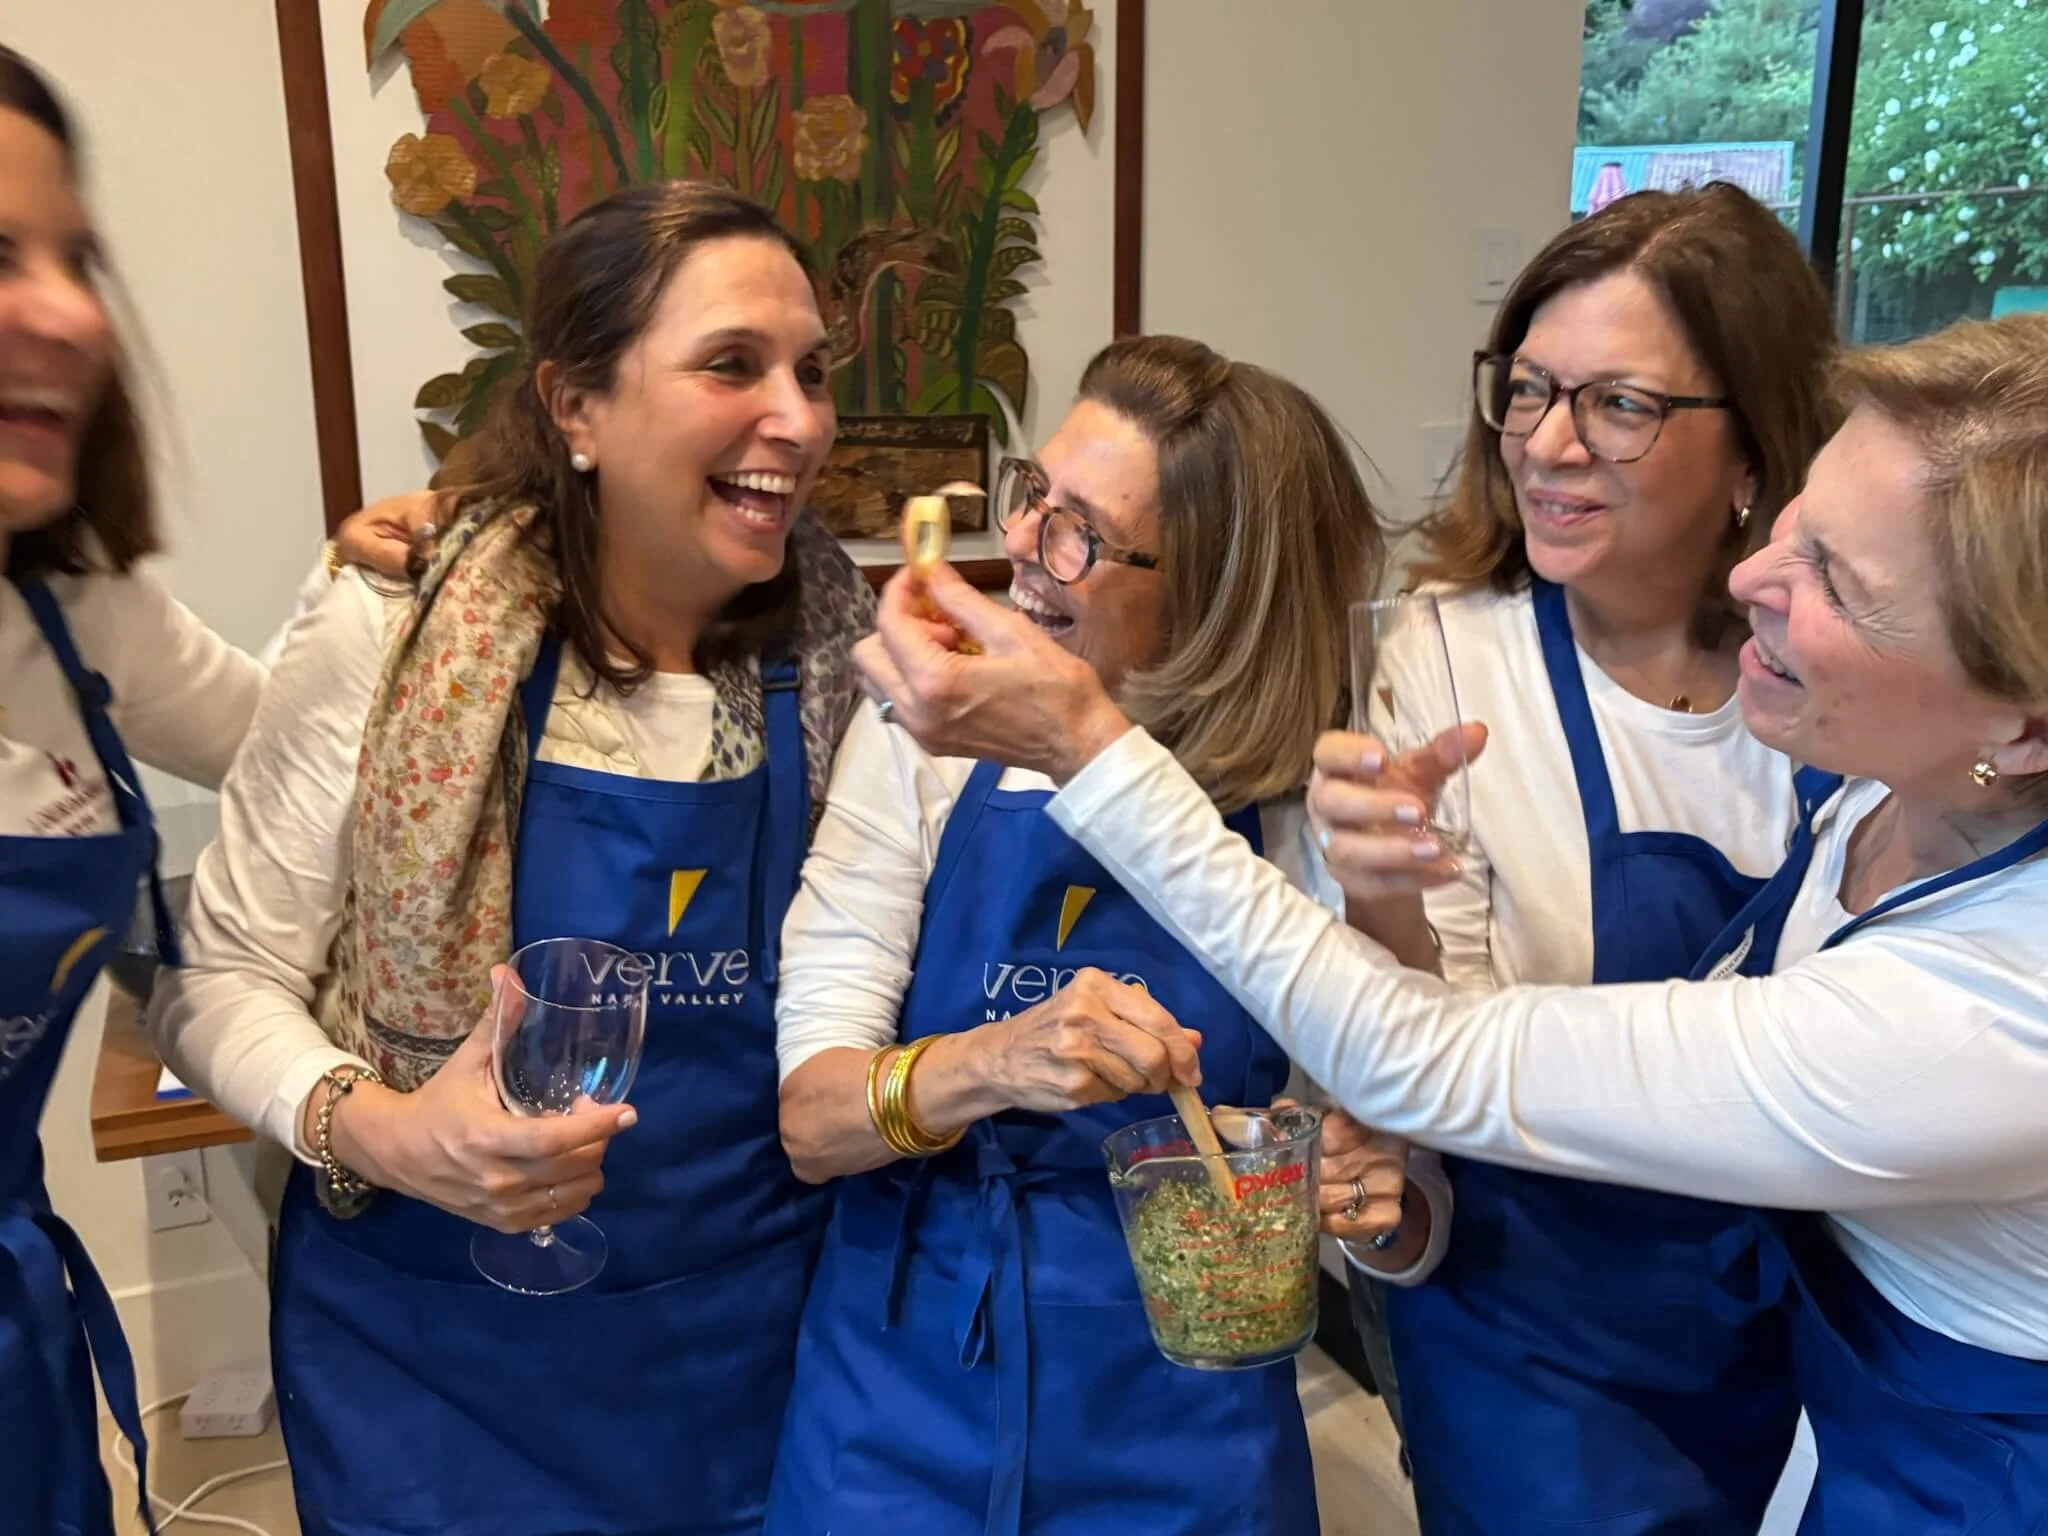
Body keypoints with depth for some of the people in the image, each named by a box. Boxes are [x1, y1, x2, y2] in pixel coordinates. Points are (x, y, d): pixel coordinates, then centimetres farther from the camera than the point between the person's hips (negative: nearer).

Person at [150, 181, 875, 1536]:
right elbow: (221, 981, -6)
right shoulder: (398, 639, -14)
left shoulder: (846, 658, -8)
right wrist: (376, 1129, -23)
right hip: (436, 1351, -1)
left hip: (750, 1347, 2)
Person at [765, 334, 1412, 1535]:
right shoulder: (928, 737, -8)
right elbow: (811, 1115, -13)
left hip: (1187, 1434, 0)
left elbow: (1406, 1222, -3)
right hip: (907, 1408, 1)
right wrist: (992, 1061, -32)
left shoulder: (1309, 803, -9)